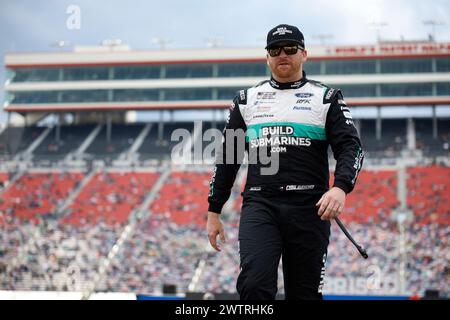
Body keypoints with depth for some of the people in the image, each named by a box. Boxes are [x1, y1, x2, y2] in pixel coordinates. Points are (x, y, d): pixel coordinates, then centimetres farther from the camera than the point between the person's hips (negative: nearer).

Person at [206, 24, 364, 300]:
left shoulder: (327, 97, 10)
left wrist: (340, 187, -22)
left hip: (308, 207, -1)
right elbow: (227, 157, 19)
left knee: (305, 292, 1)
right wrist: (214, 211, 15)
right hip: (259, 204, 1)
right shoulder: (246, 99, 17)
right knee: (254, 285, -19)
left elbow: (351, 147, -1)